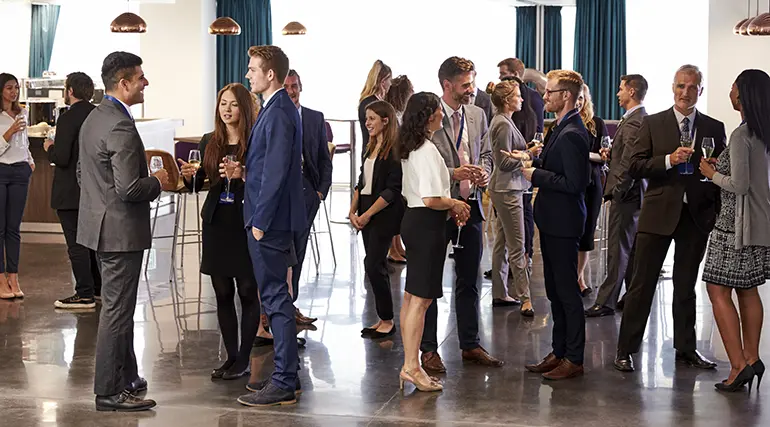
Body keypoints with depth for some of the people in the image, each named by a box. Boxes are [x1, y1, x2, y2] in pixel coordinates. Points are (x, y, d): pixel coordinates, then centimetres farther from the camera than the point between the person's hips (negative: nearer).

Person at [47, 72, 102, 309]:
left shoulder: (68, 118, -18)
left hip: (71, 192, -8)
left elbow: (61, 158, -23)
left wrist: (50, 148, -1)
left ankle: (85, 294, 1)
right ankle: (99, 288, 28)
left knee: (76, 244, -2)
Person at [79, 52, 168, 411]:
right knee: (117, 310, -2)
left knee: (119, 307, 19)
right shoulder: (121, 126, -22)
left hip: (100, 224, 10)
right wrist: (157, 181, -9)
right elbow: (129, 188, -26)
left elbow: (82, 174, 18)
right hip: (121, 229, -10)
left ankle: (126, 377, 30)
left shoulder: (93, 118, 10)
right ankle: (109, 391, 4)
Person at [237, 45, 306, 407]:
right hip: (270, 218, 10)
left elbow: (275, 172, -21)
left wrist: (260, 221, -19)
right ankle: (285, 374, 24)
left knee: (276, 299, -6)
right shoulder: (277, 108, 14)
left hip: (270, 219, -10)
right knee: (276, 298, 15)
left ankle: (283, 384, -1)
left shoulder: (278, 113, -17)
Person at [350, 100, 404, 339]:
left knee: (373, 265, -9)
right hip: (366, 214, 8)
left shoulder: (394, 150, -12)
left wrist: (367, 214, -16)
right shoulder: (372, 148, 14)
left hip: (383, 215, -8)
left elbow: (392, 190, -17)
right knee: (377, 266, 10)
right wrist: (353, 211, 4)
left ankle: (387, 321, 2)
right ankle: (382, 319, 16)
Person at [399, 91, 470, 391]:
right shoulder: (428, 150, -17)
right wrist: (456, 204, -6)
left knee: (411, 296, 12)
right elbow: (431, 199, -24)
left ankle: (410, 365, 18)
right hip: (427, 224, -10)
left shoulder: (410, 149, 12)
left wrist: (449, 207, 12)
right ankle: (412, 367, -4)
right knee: (422, 297, -6)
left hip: (413, 219, 10)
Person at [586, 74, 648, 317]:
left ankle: (606, 301, -2)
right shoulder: (645, 119, 13)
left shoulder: (632, 122, -18)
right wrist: (611, 154, 6)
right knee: (634, 250, 15)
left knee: (618, 249, -6)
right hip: (637, 193, 10)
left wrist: (617, 191, -17)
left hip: (626, 195, -10)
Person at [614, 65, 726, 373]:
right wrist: (669, 160, -18)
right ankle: (625, 350, 7)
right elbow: (634, 166, -4)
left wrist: (719, 216, 0)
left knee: (686, 285, 12)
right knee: (642, 283, 0)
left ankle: (686, 349, 22)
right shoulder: (653, 124, 2)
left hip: (697, 216, 2)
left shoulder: (714, 128, 7)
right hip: (659, 213, -2)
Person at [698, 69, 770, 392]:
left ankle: (739, 364, -6)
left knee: (719, 291, -3)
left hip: (736, 223, -9)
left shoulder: (741, 136, -18)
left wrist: (712, 174, -5)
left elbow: (739, 185, -21)